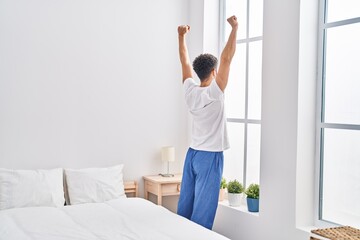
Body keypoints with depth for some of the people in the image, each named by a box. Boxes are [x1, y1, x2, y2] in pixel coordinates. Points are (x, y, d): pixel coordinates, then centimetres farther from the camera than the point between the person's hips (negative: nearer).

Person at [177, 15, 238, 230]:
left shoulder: (190, 91, -1)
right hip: (210, 156, -7)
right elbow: (227, 58, -16)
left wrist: (182, 36, 22)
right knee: (203, 208, -2)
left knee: (186, 203, 12)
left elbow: (185, 61, 11)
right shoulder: (214, 93, -16)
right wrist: (235, 28, -8)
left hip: (192, 154, 7)